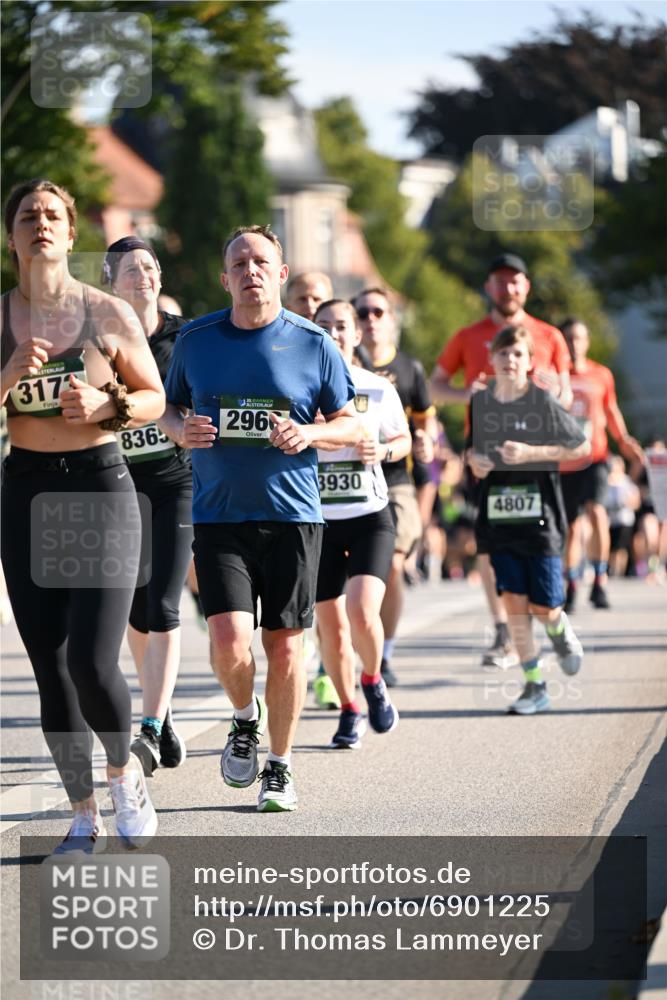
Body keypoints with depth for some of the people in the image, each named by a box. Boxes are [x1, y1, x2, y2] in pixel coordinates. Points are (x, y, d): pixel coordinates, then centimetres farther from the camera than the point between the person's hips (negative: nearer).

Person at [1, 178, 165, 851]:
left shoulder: (108, 315, -2)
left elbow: (154, 398, 6)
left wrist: (106, 406, -12)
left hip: (101, 489, -2)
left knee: (92, 664, -15)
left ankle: (124, 771, 15)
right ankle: (84, 816, 17)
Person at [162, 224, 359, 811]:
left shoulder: (313, 344, 1)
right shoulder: (196, 340, 5)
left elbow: (350, 425, 8)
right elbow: (171, 408, 17)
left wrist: (309, 435, -13)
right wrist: (181, 429, -6)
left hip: (292, 515, 0)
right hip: (218, 515, 0)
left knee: (284, 645, 3)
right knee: (229, 641, -13)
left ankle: (281, 767, 19)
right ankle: (245, 718, 19)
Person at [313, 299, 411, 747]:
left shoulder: (378, 389, 1)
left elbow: (404, 441, 12)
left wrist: (383, 450, -9)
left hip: (370, 517, -1)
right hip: (318, 521, 1)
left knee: (362, 611, -20)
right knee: (332, 628, 4)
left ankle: (373, 682, 9)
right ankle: (349, 712, 23)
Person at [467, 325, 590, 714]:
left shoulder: (543, 402, -7)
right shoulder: (481, 403, 5)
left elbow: (582, 447, -4)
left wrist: (531, 453, -14)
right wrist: (475, 460, -3)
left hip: (540, 517, -3)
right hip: (499, 518, 3)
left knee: (542, 606, -2)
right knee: (514, 602, -2)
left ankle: (561, 630, 35)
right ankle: (534, 686, 6)